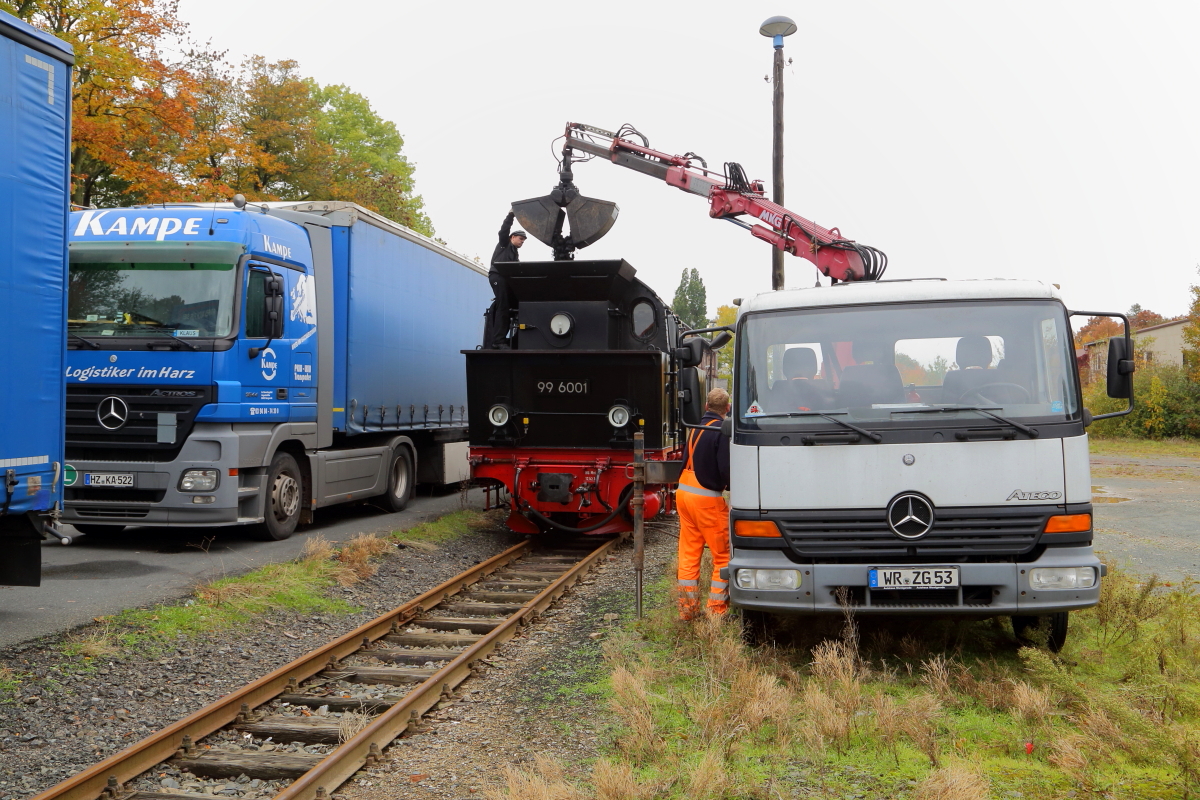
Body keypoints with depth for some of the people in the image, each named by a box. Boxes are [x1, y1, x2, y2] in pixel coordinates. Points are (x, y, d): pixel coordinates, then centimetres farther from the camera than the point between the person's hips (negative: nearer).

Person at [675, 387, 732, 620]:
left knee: (688, 553, 11)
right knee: (722, 555, 4)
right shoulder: (722, 430, -12)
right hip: (707, 498, -7)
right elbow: (726, 470, -16)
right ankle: (716, 609, 4)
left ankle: (687, 609, 15)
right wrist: (734, 488, 1)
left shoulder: (695, 427, 10)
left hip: (683, 493, 7)